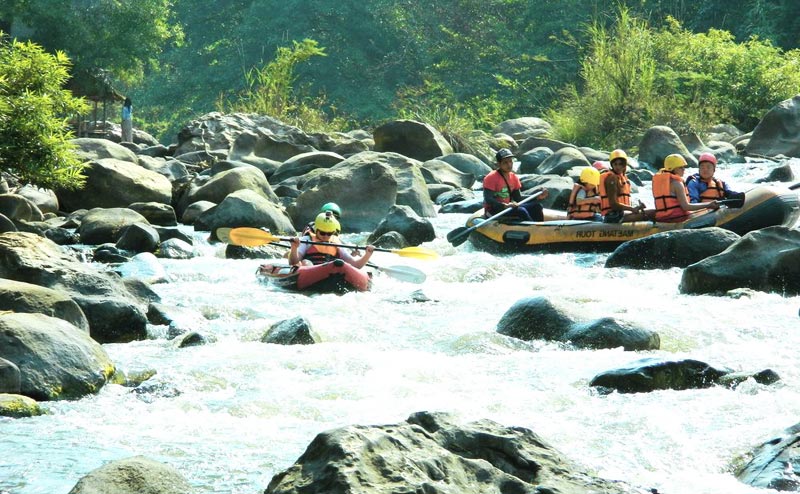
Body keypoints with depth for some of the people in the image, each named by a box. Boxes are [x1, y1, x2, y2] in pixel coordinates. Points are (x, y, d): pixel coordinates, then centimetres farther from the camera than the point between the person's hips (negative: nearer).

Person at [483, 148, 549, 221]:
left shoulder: (514, 178, 10)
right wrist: (505, 205, -36)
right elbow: (488, 200, -22)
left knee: (537, 207, -5)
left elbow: (518, 199, 11)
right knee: (521, 211, -31)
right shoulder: (491, 178, -12)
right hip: (493, 211, -8)